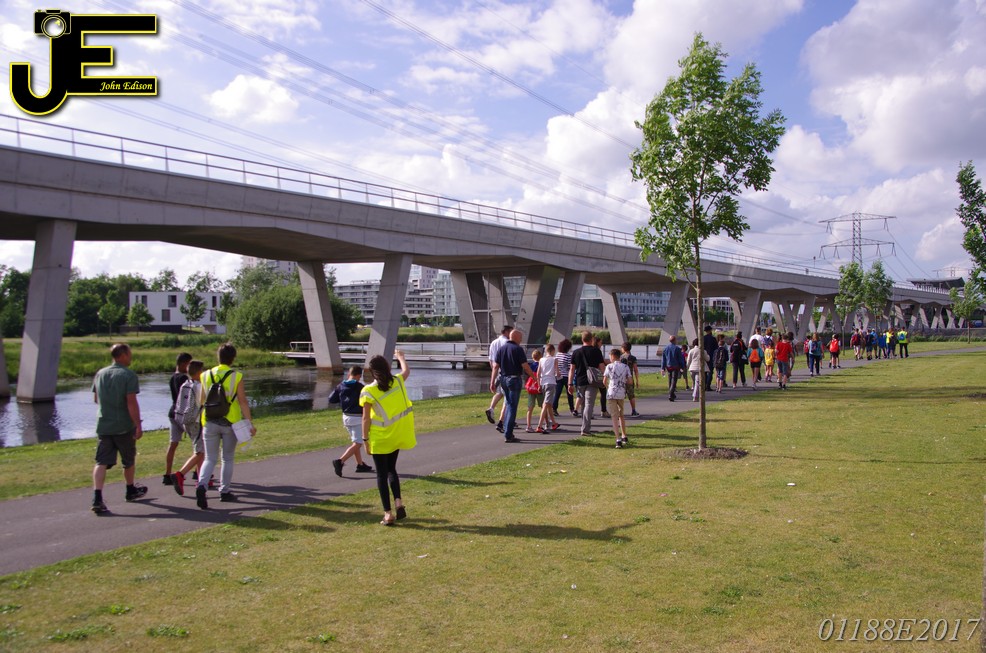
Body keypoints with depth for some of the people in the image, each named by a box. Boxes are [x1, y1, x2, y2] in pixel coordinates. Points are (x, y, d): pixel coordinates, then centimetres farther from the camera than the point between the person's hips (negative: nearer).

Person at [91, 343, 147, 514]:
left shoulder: (100, 374, 8)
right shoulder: (128, 375, -12)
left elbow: (96, 399, 18)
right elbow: (131, 402, -19)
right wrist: (138, 425, -17)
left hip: (103, 425, 4)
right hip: (124, 426, -4)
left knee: (102, 462, -1)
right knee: (129, 460, 15)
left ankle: (97, 498, -15)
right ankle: (131, 490, 33)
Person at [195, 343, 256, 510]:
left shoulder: (206, 375, 2)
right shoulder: (236, 377, -8)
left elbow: (201, 400, 10)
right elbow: (243, 402, -10)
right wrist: (249, 423, -7)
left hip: (210, 422, 2)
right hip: (230, 422, -2)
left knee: (210, 459, 8)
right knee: (227, 459, 13)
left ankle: (201, 485, -16)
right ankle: (224, 492, 17)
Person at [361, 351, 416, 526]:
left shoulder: (368, 391, -15)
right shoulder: (397, 381, -2)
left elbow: (366, 419, -13)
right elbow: (407, 370, 22)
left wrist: (365, 439, -4)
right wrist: (401, 357, 41)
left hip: (379, 439, -4)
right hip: (397, 436, 4)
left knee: (382, 474, 5)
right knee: (391, 469, 22)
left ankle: (388, 513, 4)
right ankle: (399, 503, 8)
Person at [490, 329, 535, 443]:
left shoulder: (501, 349, 7)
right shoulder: (518, 349, -11)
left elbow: (495, 366, 5)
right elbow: (525, 366, -13)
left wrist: (492, 382, 6)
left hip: (503, 379, 6)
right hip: (514, 380, -6)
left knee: (508, 404, 19)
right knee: (512, 407, -2)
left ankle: (507, 431, 21)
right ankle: (508, 435, -2)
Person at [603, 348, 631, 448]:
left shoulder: (609, 366, -5)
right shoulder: (626, 367, 3)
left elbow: (604, 381, -3)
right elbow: (630, 381, 0)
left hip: (611, 394, -3)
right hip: (622, 394, 3)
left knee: (615, 417, -3)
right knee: (621, 415, 22)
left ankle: (618, 440, -13)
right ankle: (624, 437, 31)